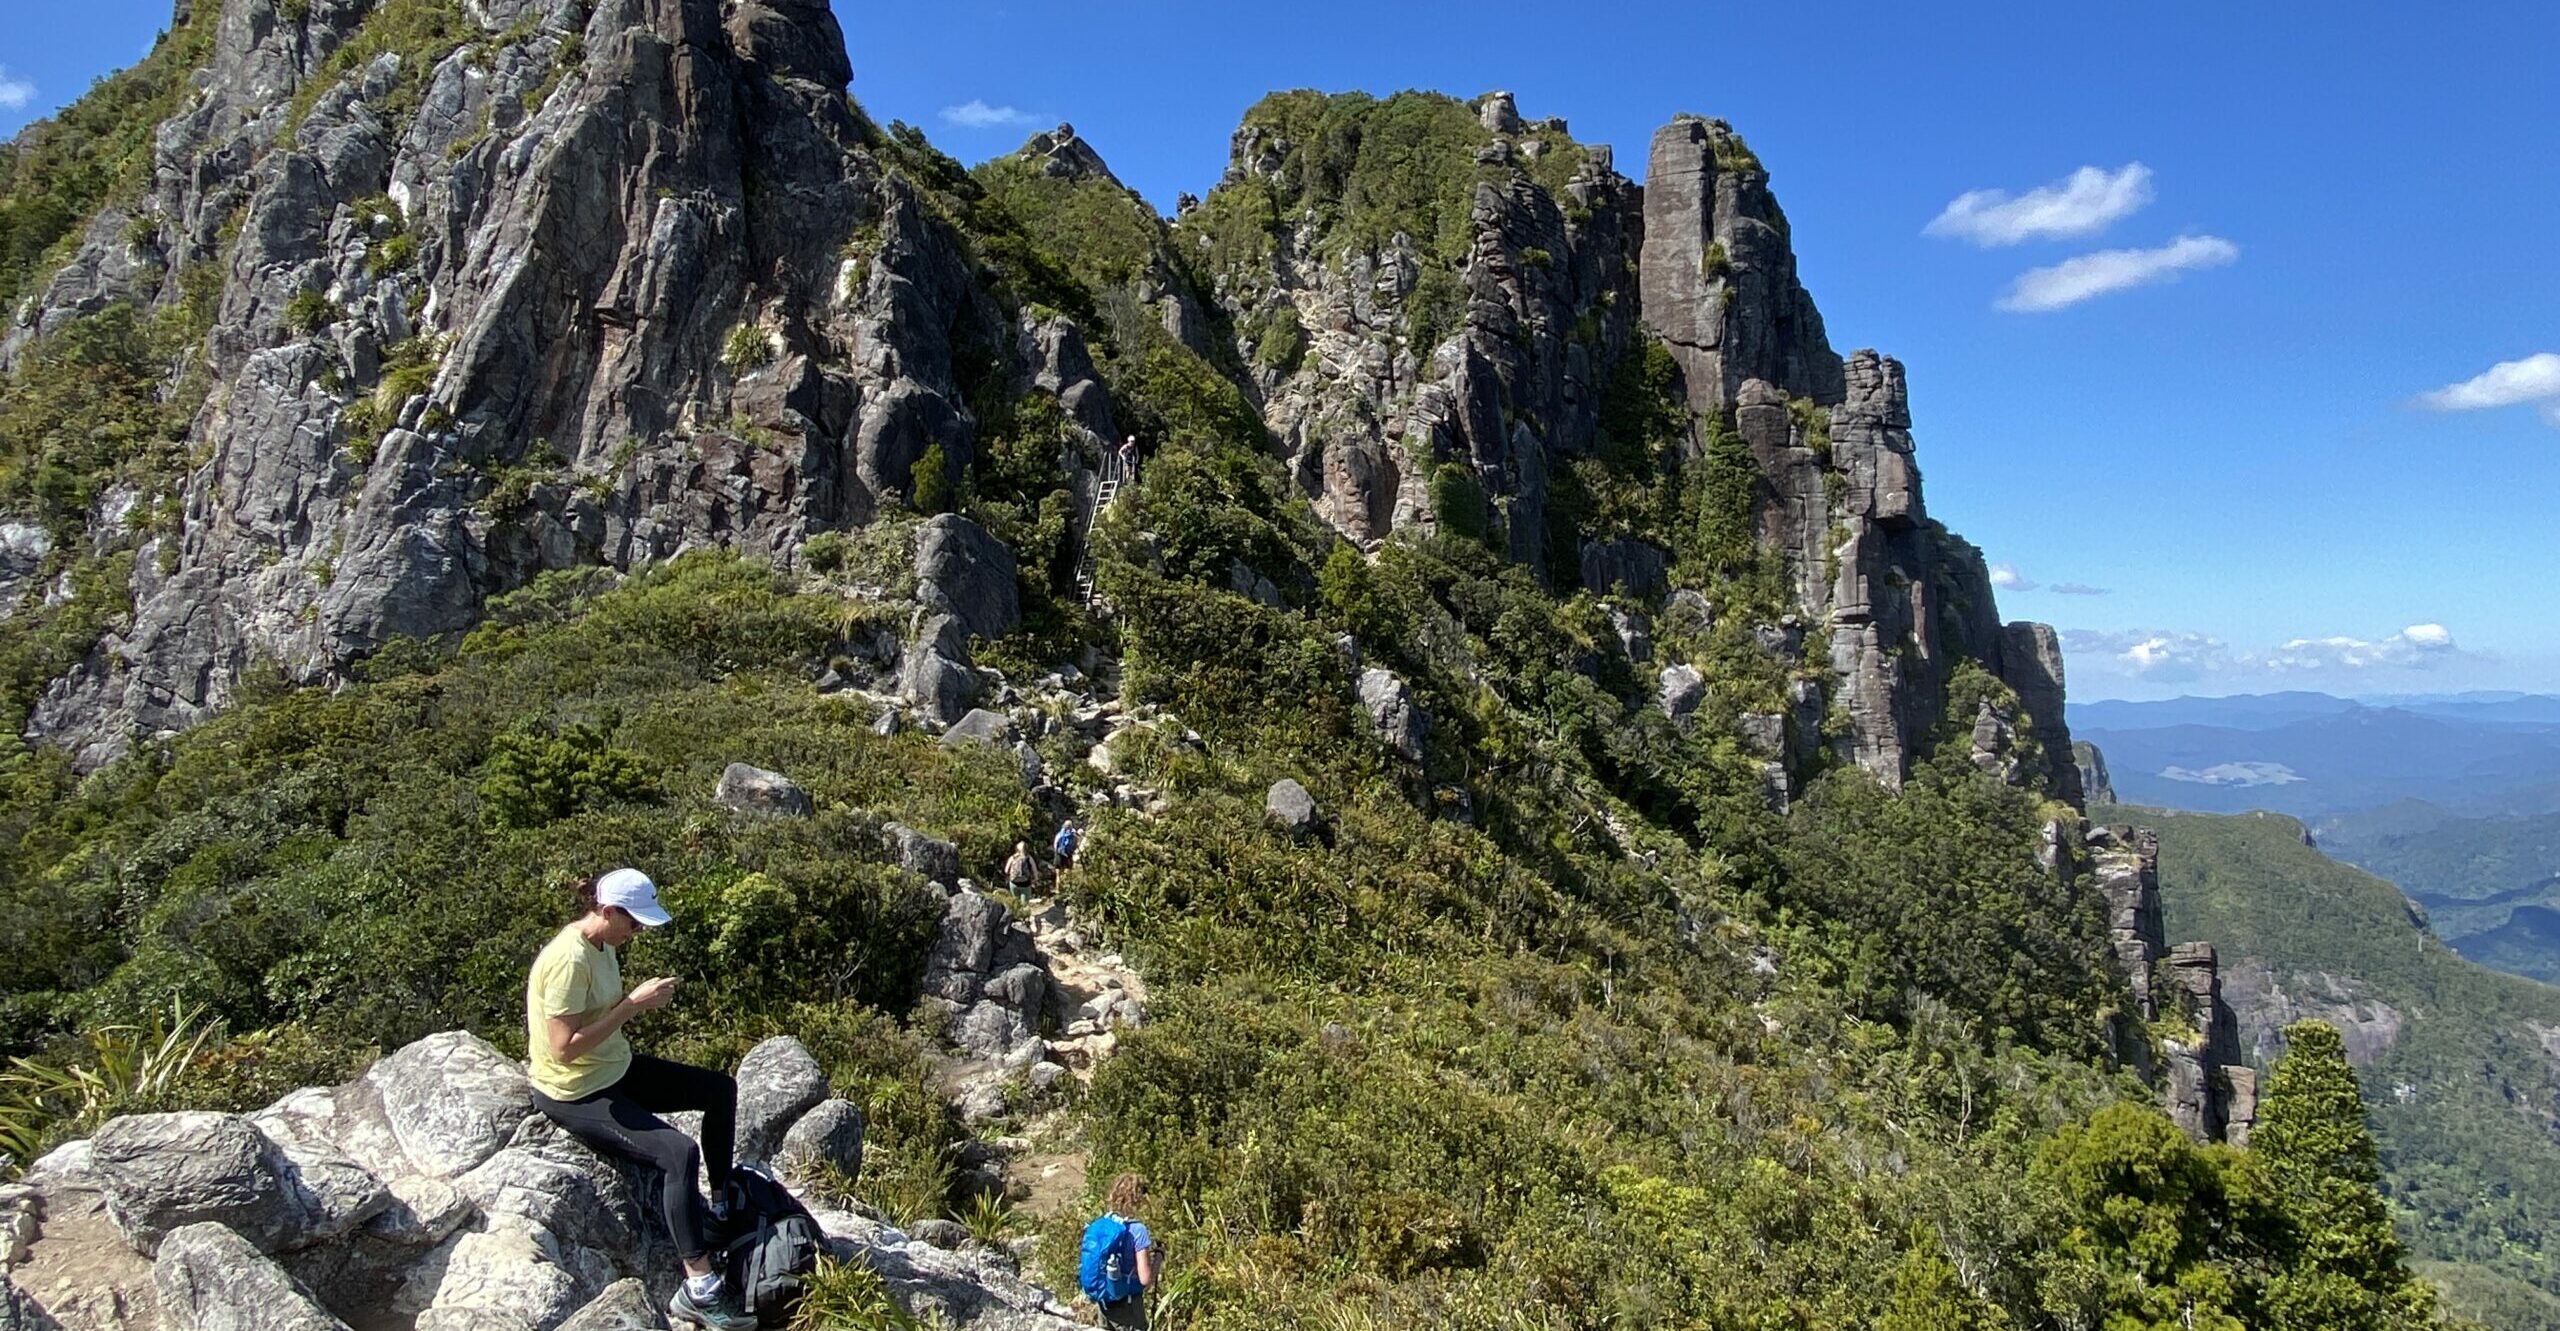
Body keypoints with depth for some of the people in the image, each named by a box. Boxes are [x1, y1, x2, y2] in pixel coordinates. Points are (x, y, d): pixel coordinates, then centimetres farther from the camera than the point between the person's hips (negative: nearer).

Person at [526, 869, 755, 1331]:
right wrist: (632, 1005, -26)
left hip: (617, 1069, 10)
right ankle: (698, 1289, -19)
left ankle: (721, 1205, 24)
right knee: (679, 1153, -24)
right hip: (575, 1095, -10)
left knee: (720, 1089, 9)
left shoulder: (604, 945, 2)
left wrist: (643, 1000, -3)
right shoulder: (569, 959, -27)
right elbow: (565, 1048, -29)